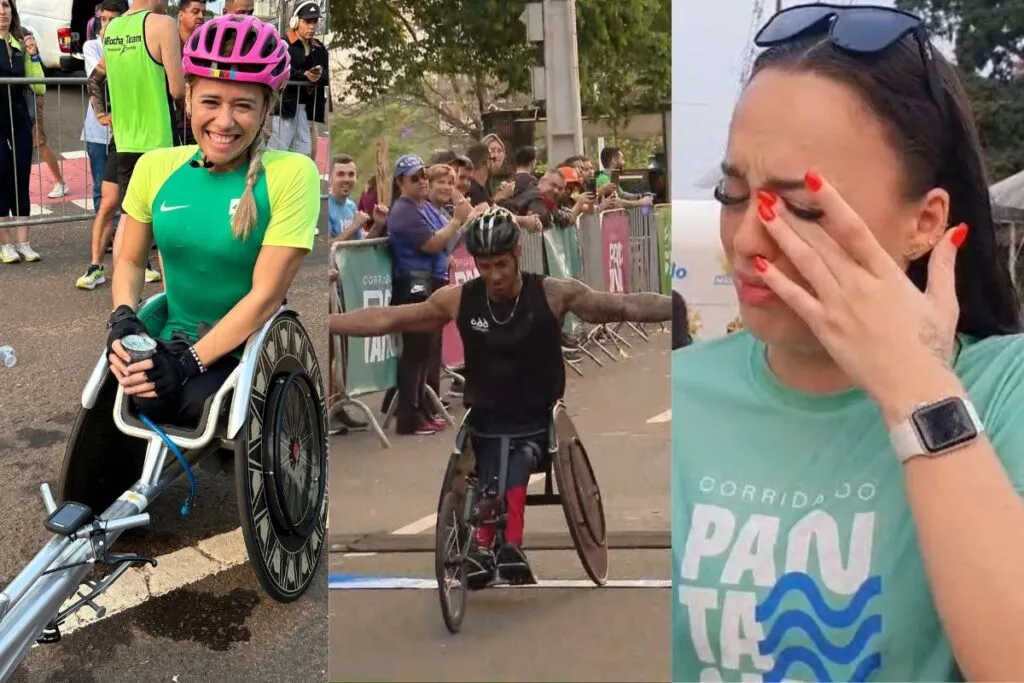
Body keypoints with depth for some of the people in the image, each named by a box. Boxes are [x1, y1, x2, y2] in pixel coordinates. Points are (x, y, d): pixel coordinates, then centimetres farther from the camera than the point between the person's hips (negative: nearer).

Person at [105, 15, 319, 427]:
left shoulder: (292, 174, -11)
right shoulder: (156, 167, 3)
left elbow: (266, 294, -14)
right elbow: (130, 261, 13)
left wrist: (190, 362, -20)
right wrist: (123, 319, -8)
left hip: (246, 355, -4)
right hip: (171, 348, 4)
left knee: (198, 401, -33)